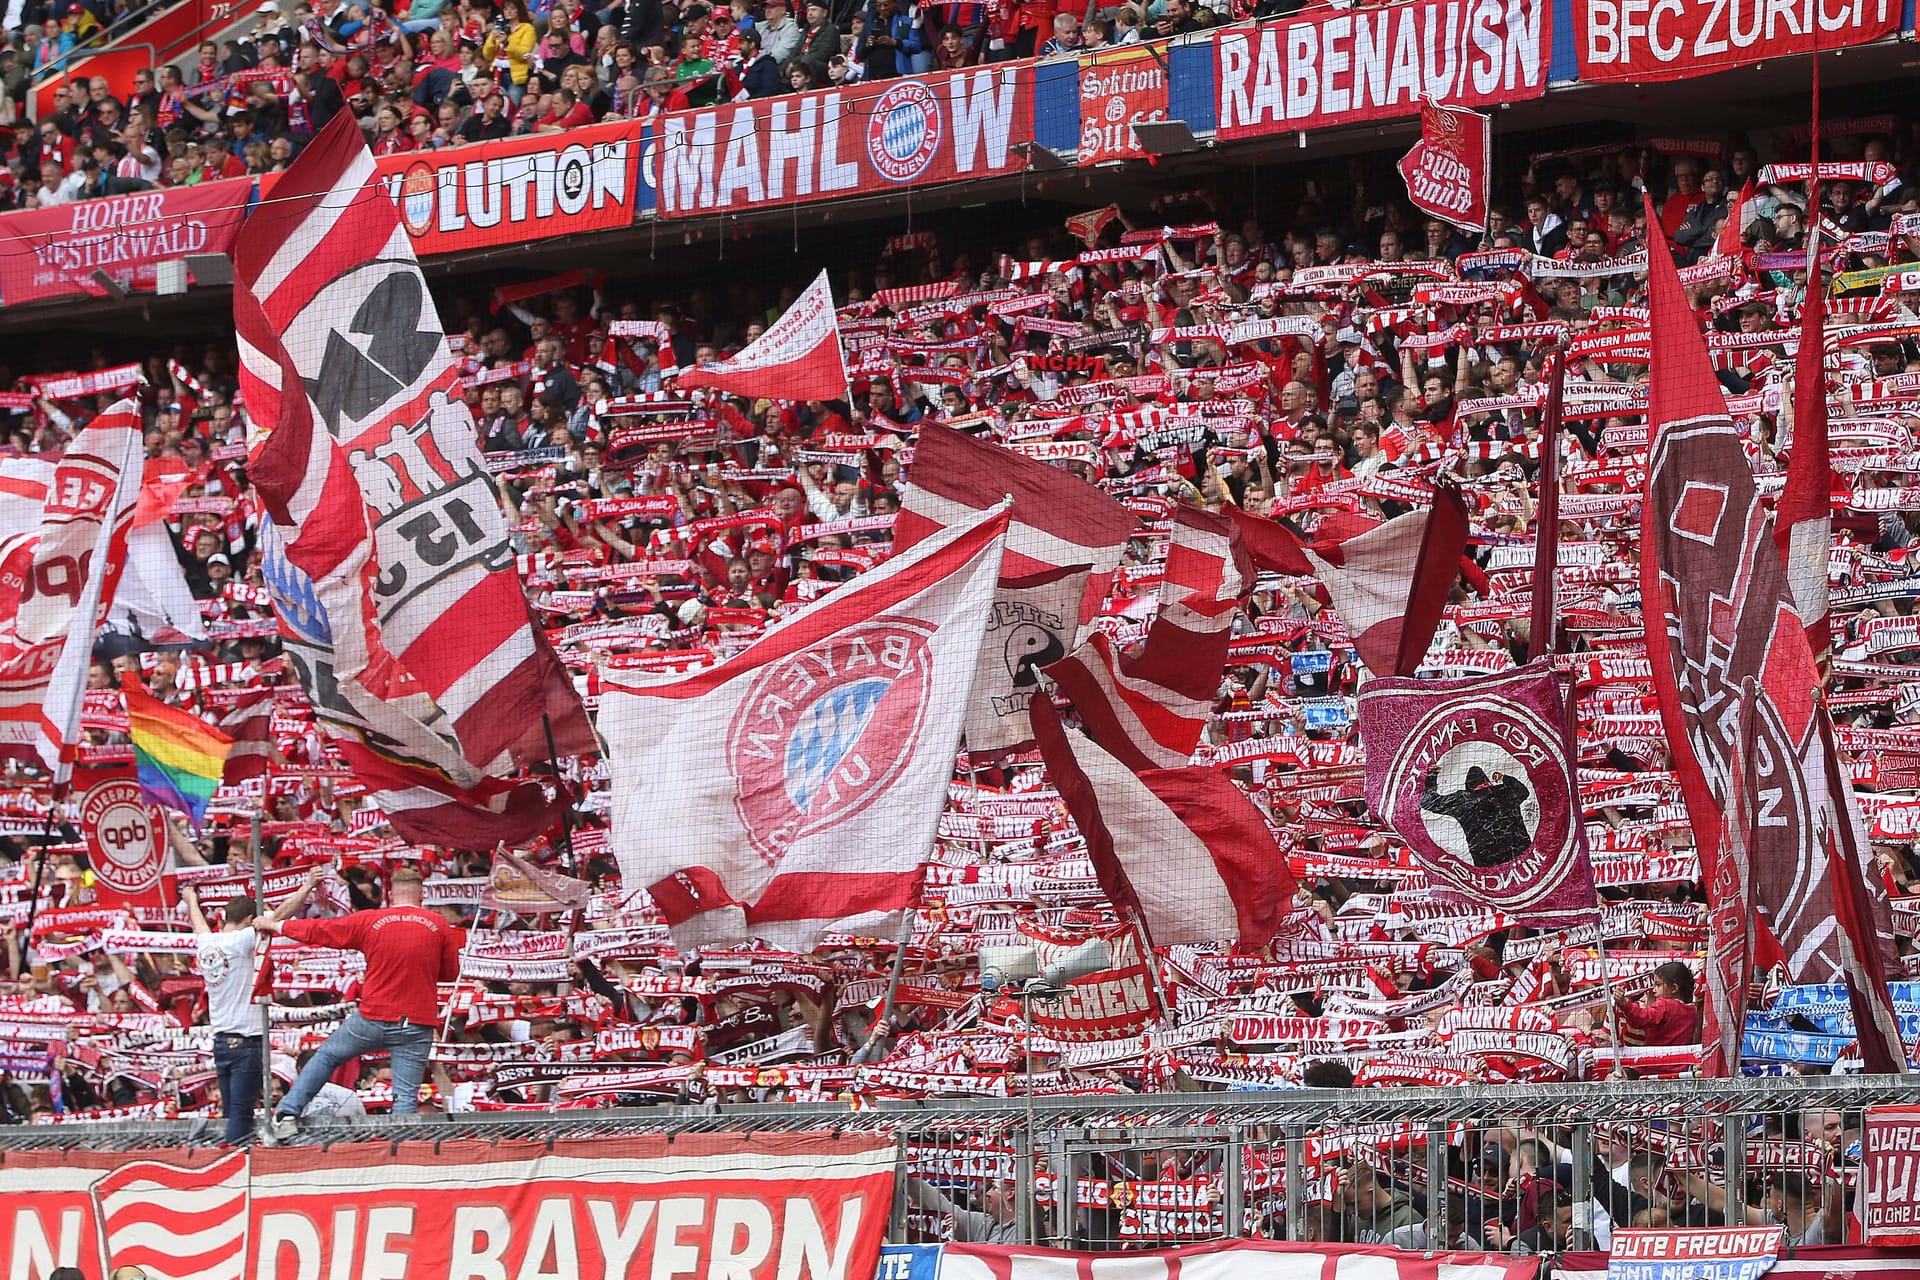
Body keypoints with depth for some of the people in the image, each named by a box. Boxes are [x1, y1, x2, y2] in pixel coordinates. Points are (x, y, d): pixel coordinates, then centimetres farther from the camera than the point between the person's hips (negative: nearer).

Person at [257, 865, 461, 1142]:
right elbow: (451, 972, 9)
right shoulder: (440, 927, -2)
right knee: (406, 1097, 1)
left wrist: (275, 926, 21)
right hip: (417, 1025, 0)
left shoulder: (370, 921, -1)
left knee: (326, 1056, 21)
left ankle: (288, 1113, 20)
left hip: (373, 1017, 0)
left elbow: (319, 931, 8)